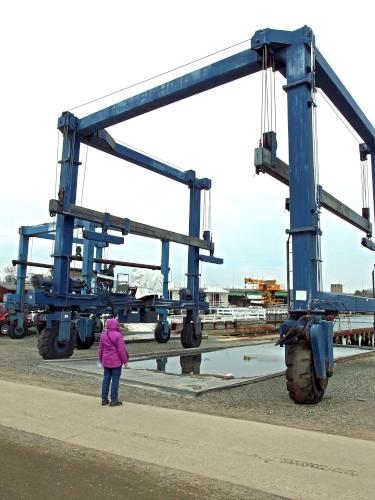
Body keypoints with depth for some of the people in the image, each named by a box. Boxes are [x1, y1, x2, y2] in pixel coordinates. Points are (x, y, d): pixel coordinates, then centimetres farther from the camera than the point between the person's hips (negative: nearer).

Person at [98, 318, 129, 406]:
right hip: (116, 361, -6)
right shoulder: (118, 335, -15)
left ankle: (104, 399, 18)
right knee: (115, 379, 2)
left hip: (106, 361, 6)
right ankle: (114, 400, 6)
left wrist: (101, 359, 21)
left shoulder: (103, 335, 3)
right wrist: (125, 360, -4)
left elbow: (100, 349, 9)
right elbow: (121, 350, -15)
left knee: (106, 378, 13)